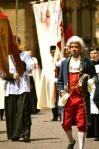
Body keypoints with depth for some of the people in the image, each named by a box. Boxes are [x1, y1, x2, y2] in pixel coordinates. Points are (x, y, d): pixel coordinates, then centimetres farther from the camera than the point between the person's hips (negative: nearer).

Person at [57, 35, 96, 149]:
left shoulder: (87, 63, 4)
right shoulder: (64, 63, 13)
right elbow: (59, 81, 17)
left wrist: (86, 83, -13)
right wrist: (61, 91, 1)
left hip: (82, 97, -3)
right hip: (68, 97, 3)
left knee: (81, 124, -2)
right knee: (66, 123, 4)